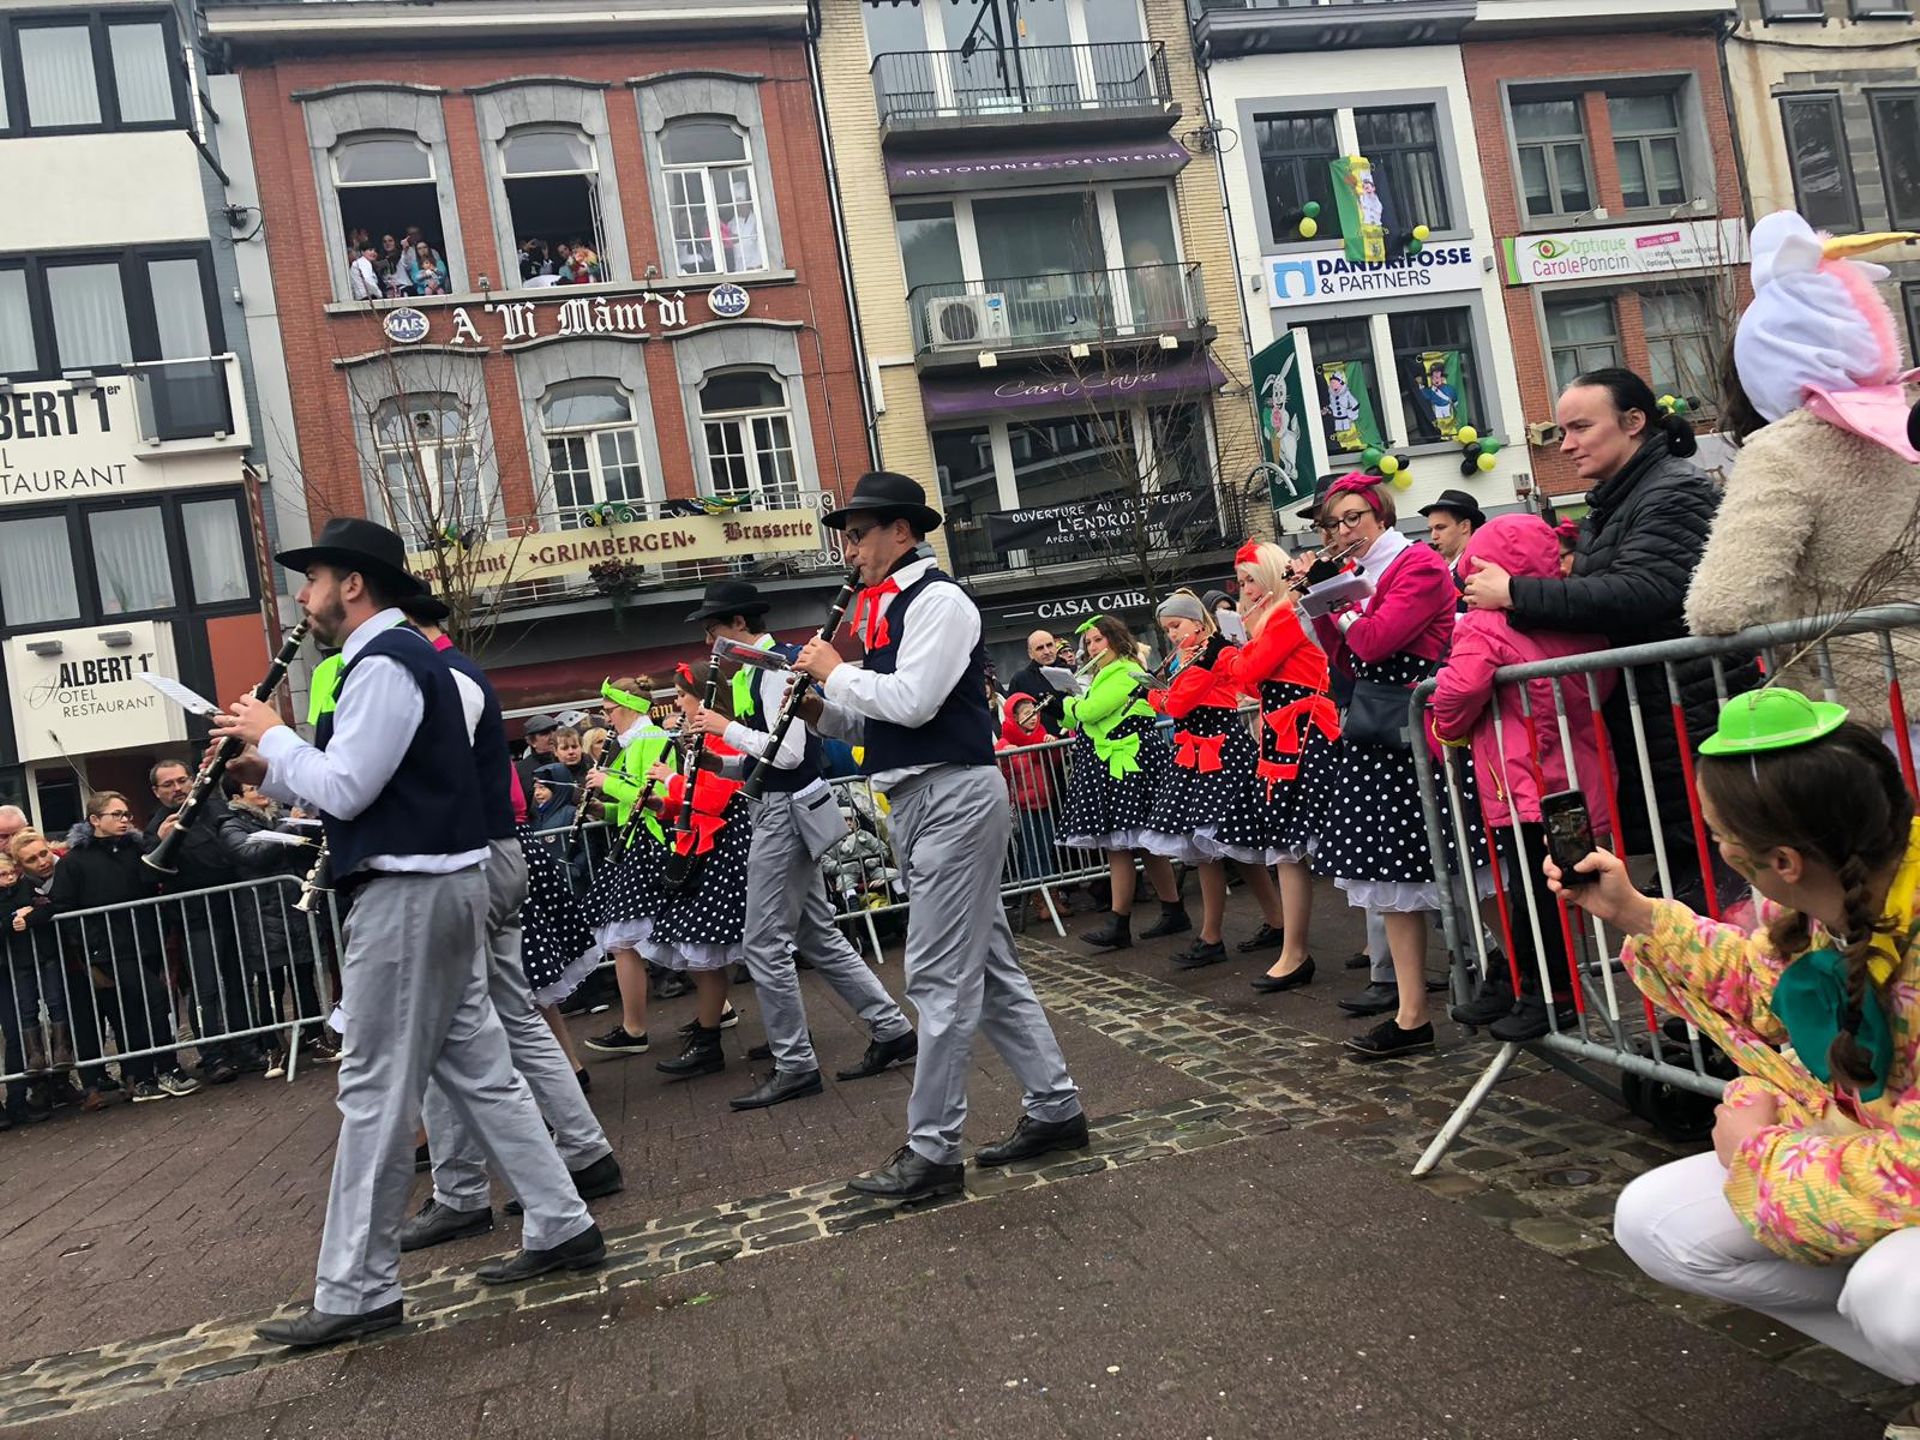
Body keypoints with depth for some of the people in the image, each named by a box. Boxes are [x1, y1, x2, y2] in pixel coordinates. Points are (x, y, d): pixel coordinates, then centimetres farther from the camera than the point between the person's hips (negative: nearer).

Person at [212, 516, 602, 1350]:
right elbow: (351, 786, 21)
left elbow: (345, 789, -18)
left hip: (407, 892, -10)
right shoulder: (401, 655, 19)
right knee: (476, 1069, 13)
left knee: (375, 1094, -3)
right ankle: (560, 1228, 19)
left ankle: (356, 1293, 6)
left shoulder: (383, 663, -13)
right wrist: (266, 770, 10)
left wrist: (272, 735, -4)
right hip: (441, 883, 10)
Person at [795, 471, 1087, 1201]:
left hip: (954, 795, -10)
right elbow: (881, 720, 19)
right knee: (987, 965, 14)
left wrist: (835, 672, -8)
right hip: (917, 801, 10)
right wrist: (821, 708, 3)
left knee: (941, 977, -5)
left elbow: (913, 702, -21)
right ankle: (1054, 1108, 25)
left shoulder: (938, 600, -10)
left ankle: (931, 1152, 2)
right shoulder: (887, 608, 17)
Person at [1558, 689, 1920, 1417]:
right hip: (1855, 1150, 7)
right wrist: (1635, 914, 5)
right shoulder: (1827, 891, -10)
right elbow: (1771, 983, 12)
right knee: (1654, 1221, -3)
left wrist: (1759, 1154, -19)